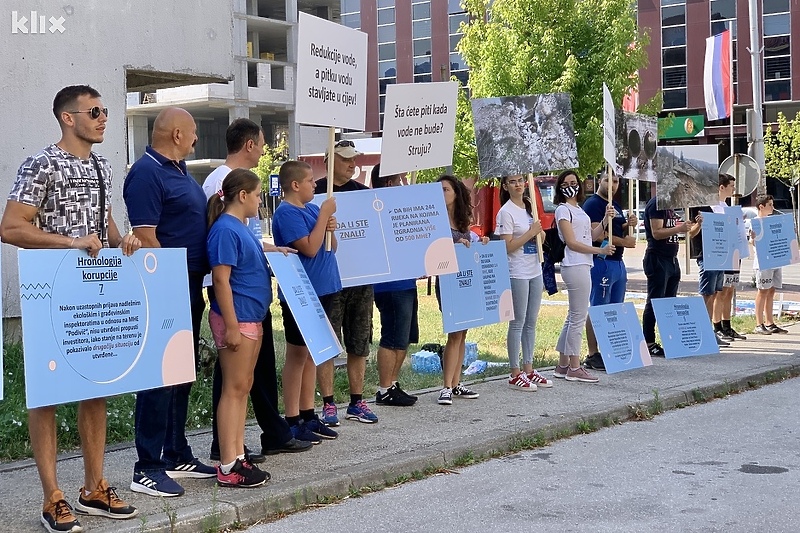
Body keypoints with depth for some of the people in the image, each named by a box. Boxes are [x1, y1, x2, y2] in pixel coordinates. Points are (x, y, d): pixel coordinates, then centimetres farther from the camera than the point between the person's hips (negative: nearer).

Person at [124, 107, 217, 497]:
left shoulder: (179, 170, 16)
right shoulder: (147, 173, -14)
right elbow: (145, 237, -19)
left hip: (189, 290, 10)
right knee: (159, 376, -6)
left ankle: (177, 456, 24)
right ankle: (147, 468, 0)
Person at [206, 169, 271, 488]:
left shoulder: (241, 227, 14)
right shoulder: (225, 229, -16)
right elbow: (221, 280, -20)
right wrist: (231, 326, -22)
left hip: (252, 317, 10)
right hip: (236, 318, -10)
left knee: (244, 387, 13)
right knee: (234, 388, -6)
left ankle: (238, 457, 20)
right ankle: (228, 468, -1)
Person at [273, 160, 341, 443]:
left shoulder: (312, 209, 12)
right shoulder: (286, 213, -13)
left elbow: (330, 247, 16)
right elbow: (309, 248, -21)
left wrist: (330, 228, -4)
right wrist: (324, 215, -15)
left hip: (323, 291, 8)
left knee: (311, 355, 13)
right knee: (297, 355, -1)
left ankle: (308, 416, 22)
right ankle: (293, 421, 6)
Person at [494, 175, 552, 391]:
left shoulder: (529, 206, 13)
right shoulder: (506, 212, -10)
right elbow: (507, 246, -16)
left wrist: (539, 233, 3)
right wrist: (531, 233, -16)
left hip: (535, 271, 8)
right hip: (517, 273, -8)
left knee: (531, 322, 11)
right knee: (518, 323, -3)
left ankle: (528, 369, 19)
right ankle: (515, 374, 3)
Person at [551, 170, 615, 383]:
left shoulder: (578, 209, 20)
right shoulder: (563, 209, -6)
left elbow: (592, 236, 17)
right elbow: (571, 242, -13)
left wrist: (606, 219, 4)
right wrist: (600, 250, -12)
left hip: (583, 266, 9)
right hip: (575, 267, -9)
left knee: (573, 317, 12)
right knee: (578, 318, -7)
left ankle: (562, 366, 18)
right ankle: (574, 368, -2)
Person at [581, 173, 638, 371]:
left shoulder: (615, 205, 19)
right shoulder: (592, 204, -9)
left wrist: (629, 225, 4)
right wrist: (624, 242, -14)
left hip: (618, 263, 10)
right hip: (601, 263, -9)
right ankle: (592, 356, -4)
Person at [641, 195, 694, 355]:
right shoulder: (656, 204, -13)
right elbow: (656, 233, -20)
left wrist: (685, 226, 10)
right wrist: (679, 229, -22)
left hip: (672, 258, 9)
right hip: (657, 259, -9)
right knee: (655, 302, -5)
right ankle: (648, 343, -1)